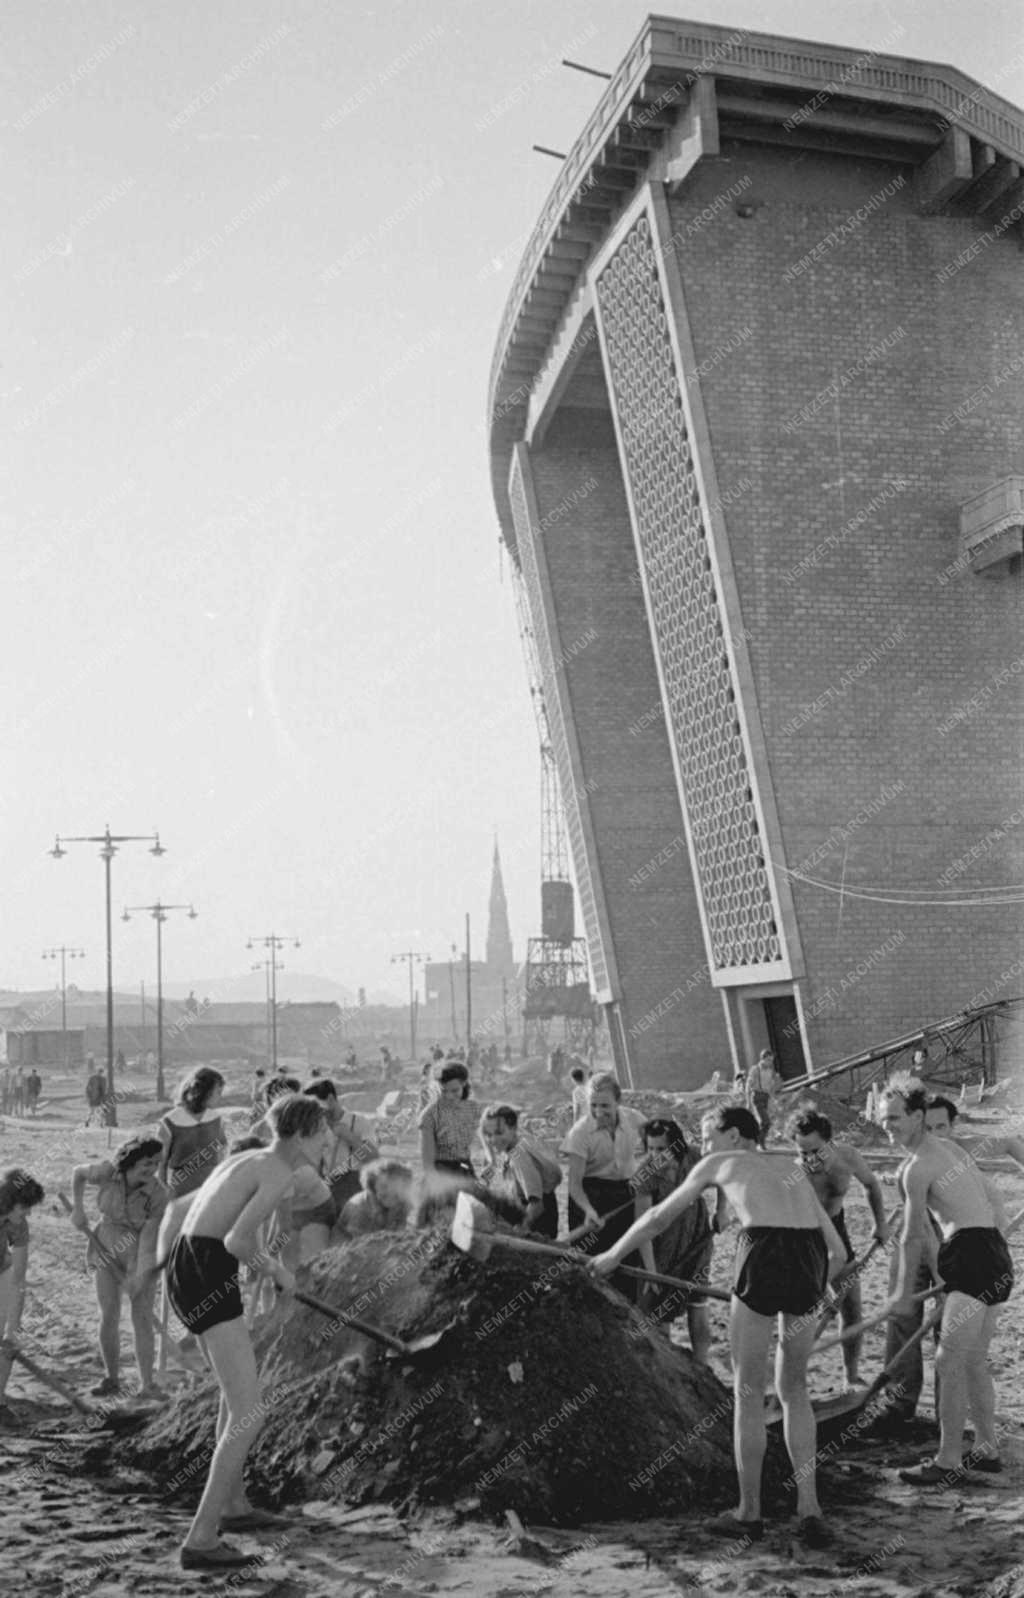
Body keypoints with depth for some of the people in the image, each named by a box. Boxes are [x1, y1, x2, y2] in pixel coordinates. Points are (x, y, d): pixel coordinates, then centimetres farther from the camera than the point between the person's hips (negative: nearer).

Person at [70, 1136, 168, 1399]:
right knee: (109, 1318, 0)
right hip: (107, 1251, 2)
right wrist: (78, 1208, -3)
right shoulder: (107, 1172, -19)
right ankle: (111, 1379, 14)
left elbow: (149, 1237, -24)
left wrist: (140, 1276, -27)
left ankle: (148, 1384, 1)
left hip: (140, 1257, -2)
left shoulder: (158, 1195, -23)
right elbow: (78, 1173, 2)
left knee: (142, 1318, -5)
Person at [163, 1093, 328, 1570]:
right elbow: (237, 1240, -23)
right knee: (249, 1414, -8)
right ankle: (200, 1540, -8)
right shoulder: (280, 1174, -12)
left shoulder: (247, 1158, 17)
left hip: (185, 1267, 10)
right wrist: (275, 1268, -2)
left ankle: (233, 1506, 41)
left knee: (237, 1387, 28)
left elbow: (195, 1207, 29)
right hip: (207, 1278, -10)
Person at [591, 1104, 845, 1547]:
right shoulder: (792, 1173, 30)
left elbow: (660, 1216, 29)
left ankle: (749, 1513, 18)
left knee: (748, 1392, 11)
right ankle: (808, 1510, 13)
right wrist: (809, 1293, 37)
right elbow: (837, 1252, 25)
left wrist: (612, 1256, 41)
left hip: (764, 1258, -5)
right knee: (794, 1390, 20)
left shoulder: (720, 1163, 20)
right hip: (810, 1260, 5)